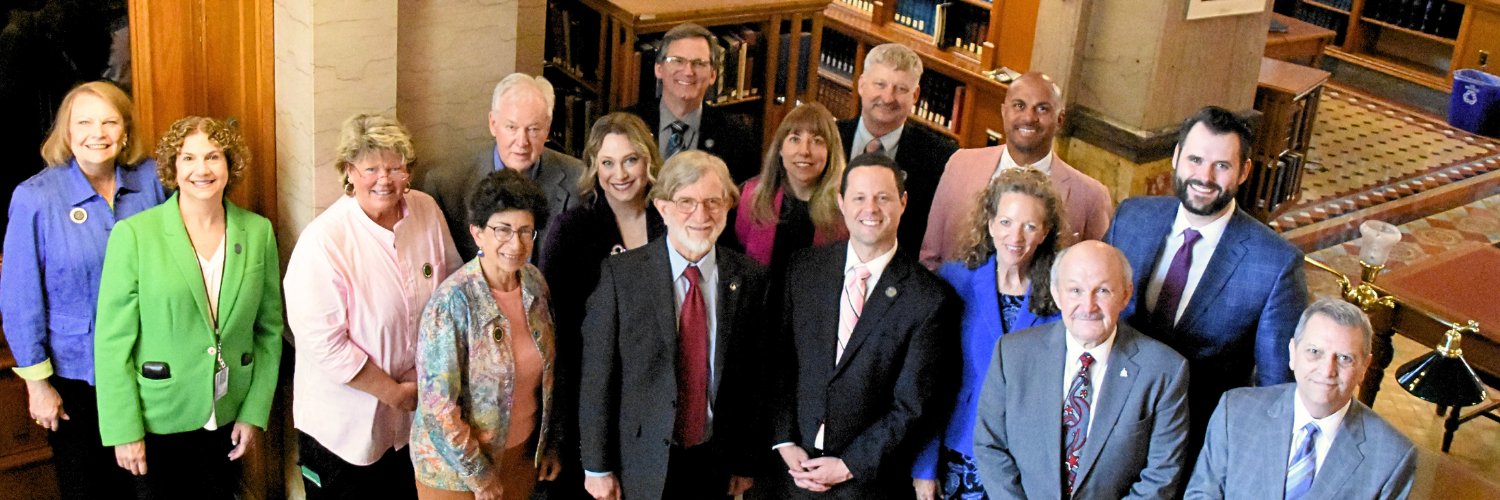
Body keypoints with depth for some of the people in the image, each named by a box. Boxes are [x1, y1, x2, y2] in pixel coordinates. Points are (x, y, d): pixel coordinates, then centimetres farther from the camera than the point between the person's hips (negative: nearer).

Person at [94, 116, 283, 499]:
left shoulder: (258, 232, -2)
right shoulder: (134, 234, -11)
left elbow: (270, 329, 4)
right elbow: (113, 341, -10)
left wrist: (255, 412, 1)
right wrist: (123, 430, -11)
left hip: (228, 417, 3)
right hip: (158, 420, -3)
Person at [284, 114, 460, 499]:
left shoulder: (427, 211, -6)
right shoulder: (323, 241, -22)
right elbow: (323, 344, -22)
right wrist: (394, 392, -15)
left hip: (416, 413, 5)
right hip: (344, 427, -5)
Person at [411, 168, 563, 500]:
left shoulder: (535, 283, -6)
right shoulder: (453, 301, -23)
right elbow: (437, 404, -21)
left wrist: (550, 444, 9)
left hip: (523, 453, 5)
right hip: (457, 463, -5)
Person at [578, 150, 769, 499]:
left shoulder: (749, 278, -2)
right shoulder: (621, 274, -9)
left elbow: (754, 378, 4)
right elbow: (597, 376, -7)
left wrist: (745, 463, 7)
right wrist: (597, 467, -6)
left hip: (715, 466, 2)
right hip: (640, 469, -2)